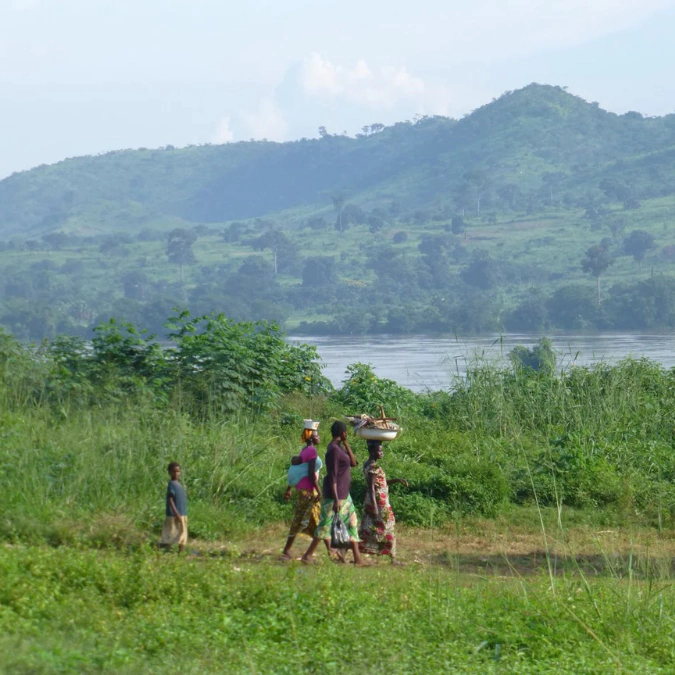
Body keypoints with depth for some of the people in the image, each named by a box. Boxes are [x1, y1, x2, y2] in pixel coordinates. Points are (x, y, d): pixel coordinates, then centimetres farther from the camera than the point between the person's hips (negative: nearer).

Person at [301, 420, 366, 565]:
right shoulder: (334, 450, -18)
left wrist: (346, 443, 5)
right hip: (335, 493, -10)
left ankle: (357, 558, 12)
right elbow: (332, 476, -21)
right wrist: (336, 499, -24)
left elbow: (353, 463, 10)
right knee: (327, 524, -6)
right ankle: (308, 555, 1)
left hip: (343, 493, 10)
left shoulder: (340, 447, 11)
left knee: (352, 523, 10)